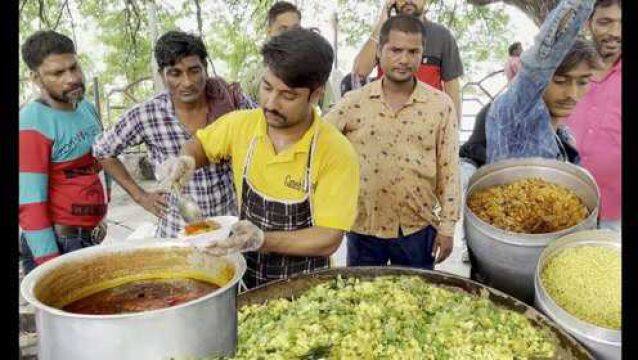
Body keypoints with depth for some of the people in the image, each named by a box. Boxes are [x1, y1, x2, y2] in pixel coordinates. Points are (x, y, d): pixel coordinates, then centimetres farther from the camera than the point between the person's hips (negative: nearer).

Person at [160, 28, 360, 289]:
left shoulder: (337, 154, -19)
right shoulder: (241, 124, -6)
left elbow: (329, 239, -18)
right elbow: (200, 144, 14)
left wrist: (262, 240, -30)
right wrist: (186, 160, -8)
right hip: (246, 281, 2)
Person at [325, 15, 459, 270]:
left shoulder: (441, 105, -4)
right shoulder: (353, 102, -4)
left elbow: (449, 170, -3)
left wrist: (447, 226, -3)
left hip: (419, 229, 0)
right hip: (363, 228, 1)